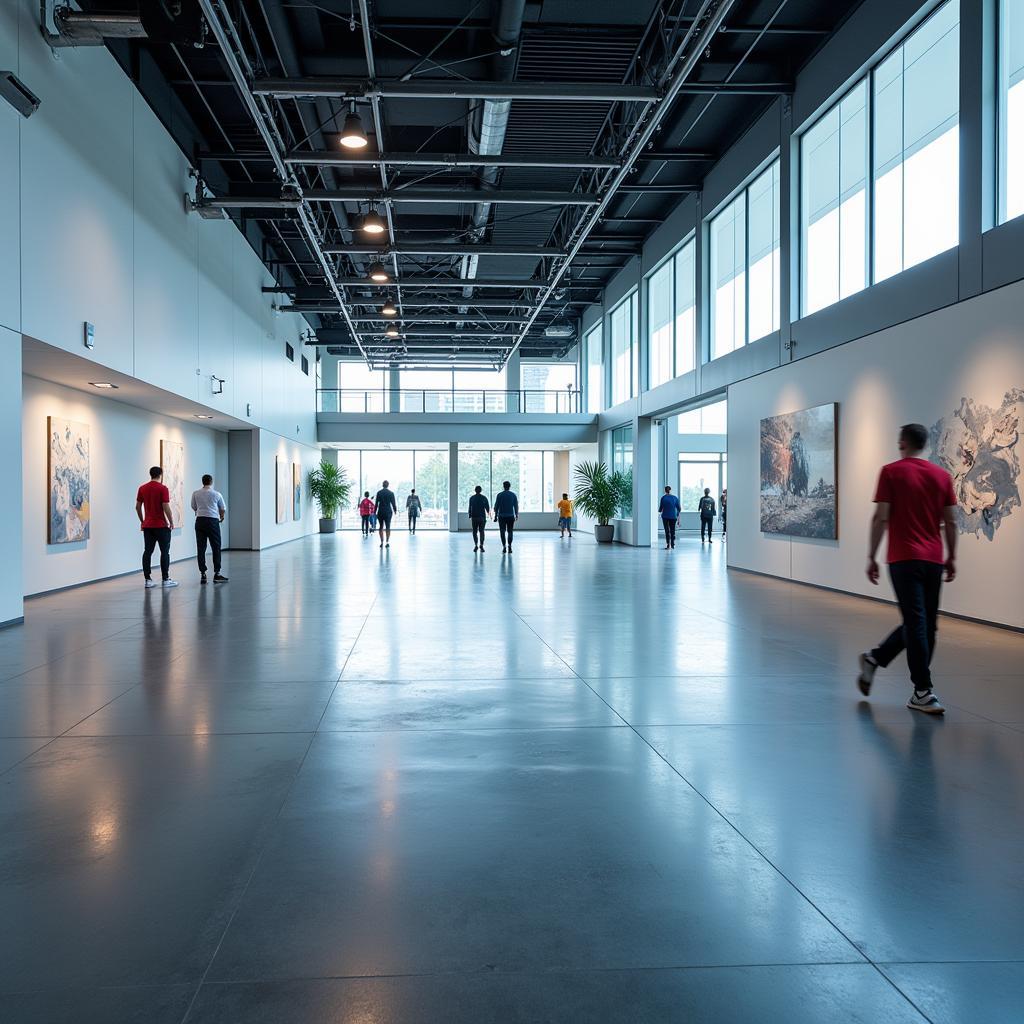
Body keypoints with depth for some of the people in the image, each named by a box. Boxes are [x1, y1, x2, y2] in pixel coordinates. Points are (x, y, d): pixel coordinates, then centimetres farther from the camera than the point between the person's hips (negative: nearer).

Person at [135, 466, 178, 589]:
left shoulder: (142, 488, 6)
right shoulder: (163, 489, -11)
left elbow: (137, 507, 9)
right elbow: (166, 508, -15)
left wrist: (142, 521, 19)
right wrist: (171, 522, -5)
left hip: (147, 526, 5)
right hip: (161, 526, -5)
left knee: (147, 552, 5)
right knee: (165, 552, 0)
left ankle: (148, 580, 4)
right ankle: (166, 579, 1)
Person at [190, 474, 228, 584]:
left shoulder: (195, 493, 5)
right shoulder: (216, 494, 1)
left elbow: (194, 507, 19)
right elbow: (223, 509, 11)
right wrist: (222, 517, 33)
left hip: (200, 520, 3)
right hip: (212, 521, -3)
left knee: (200, 549, 6)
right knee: (216, 548, 3)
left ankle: (202, 574, 5)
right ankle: (216, 573, 0)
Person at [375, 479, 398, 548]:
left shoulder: (379, 492, -3)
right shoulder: (391, 493, -4)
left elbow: (376, 503, -3)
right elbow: (393, 503, -1)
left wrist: (375, 511, 3)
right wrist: (395, 510, 13)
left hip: (380, 512, 0)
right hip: (388, 512, 0)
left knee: (381, 527, 10)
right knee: (388, 527, 3)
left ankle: (382, 542, 7)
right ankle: (387, 542, -6)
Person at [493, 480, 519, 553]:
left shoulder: (500, 495, -4)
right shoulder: (513, 495, 1)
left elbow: (496, 506, -2)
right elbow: (516, 506, 3)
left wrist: (496, 515, 6)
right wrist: (516, 515, 13)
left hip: (502, 516, -1)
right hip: (511, 516, 1)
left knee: (502, 531, 6)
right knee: (510, 531, 8)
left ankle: (504, 546, -2)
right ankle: (509, 546, -7)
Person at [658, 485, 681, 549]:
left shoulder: (663, 497, -6)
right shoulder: (675, 498, -1)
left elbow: (661, 507, -3)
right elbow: (679, 508, 3)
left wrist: (659, 511, 20)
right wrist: (678, 514, 21)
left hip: (665, 516, -2)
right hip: (673, 516, 2)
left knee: (667, 531, 2)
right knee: (672, 530, 13)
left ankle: (668, 545, -5)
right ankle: (673, 544, 16)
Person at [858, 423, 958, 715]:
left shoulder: (891, 472, -3)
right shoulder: (942, 475, 7)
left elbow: (880, 518, -8)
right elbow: (951, 521, 7)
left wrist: (871, 557, -2)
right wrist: (951, 557, 16)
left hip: (904, 559, -3)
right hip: (934, 559, 3)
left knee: (916, 623, -2)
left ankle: (923, 692, 6)